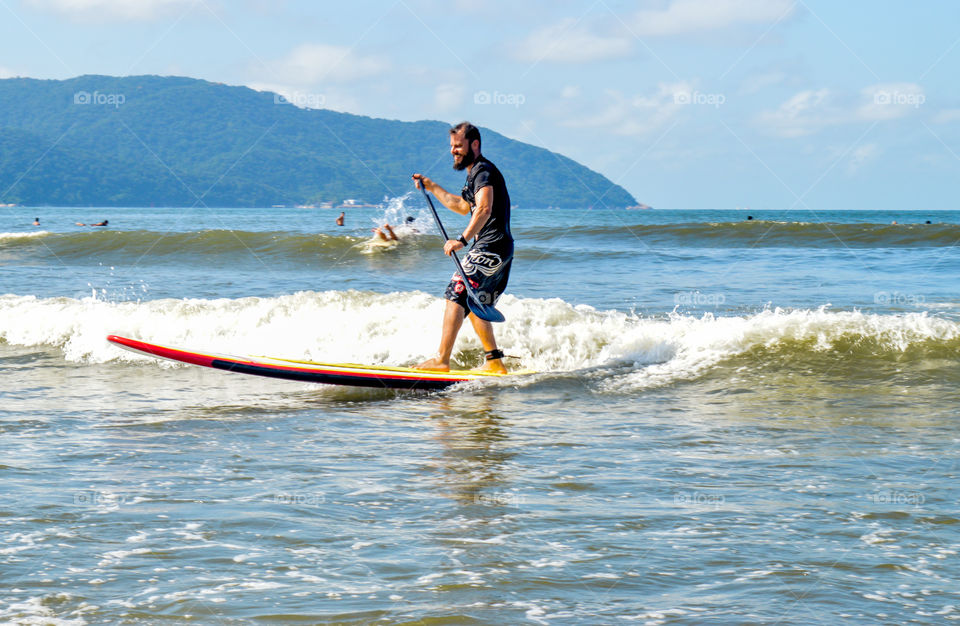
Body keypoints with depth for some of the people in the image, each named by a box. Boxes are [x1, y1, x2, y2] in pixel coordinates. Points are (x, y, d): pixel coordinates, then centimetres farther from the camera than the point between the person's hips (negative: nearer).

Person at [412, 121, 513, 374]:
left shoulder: (483, 170, -13)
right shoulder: (476, 172, 21)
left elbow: (484, 208, -30)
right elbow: (463, 207, 36)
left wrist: (463, 239, -39)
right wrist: (432, 188, 32)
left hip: (490, 247, -11)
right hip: (500, 249, 11)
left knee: (456, 296, -13)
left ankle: (442, 359, -17)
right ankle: (495, 363, 16)